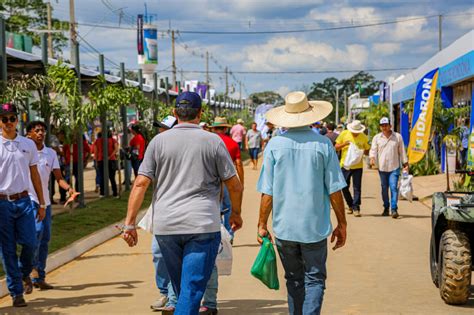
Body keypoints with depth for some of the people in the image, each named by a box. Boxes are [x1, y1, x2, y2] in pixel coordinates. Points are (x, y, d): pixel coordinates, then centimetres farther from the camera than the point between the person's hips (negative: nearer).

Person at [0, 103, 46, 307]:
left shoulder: (28, 144, 8)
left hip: (23, 201, 2)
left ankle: (24, 273, 24)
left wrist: (42, 203, 13)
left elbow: (35, 175, 14)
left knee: (30, 243, -7)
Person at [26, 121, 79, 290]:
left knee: (45, 238, 4)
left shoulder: (51, 153, 8)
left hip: (45, 200, 5)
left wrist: (69, 188, -14)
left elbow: (58, 177, 4)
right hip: (28, 198, -5)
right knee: (37, 229, -23)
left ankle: (39, 277, 11)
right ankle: (32, 265, -5)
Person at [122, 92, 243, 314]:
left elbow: (140, 184, -1)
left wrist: (130, 223, 2)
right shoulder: (213, 142, 1)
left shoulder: (158, 141, 5)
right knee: (192, 289, -4)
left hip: (165, 227, 3)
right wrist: (236, 214, 21)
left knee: (181, 287, 19)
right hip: (202, 225, -3)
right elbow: (234, 186, 4)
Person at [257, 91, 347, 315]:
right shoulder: (322, 144, -5)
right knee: (314, 279, 5)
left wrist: (262, 225, 5)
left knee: (293, 280, 15)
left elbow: (267, 192, -4)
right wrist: (341, 224, 5)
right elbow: (334, 190, -4)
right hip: (315, 226, -1)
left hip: (284, 227, 1)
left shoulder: (274, 145, -4)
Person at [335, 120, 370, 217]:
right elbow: (336, 147, 2)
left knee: (357, 188, -4)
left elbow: (367, 151, 9)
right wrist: (345, 144, -16)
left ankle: (356, 208, 1)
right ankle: (350, 205, 25)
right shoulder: (344, 134, -1)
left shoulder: (364, 137, 0)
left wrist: (361, 152, -14)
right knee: (344, 187, 6)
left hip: (357, 165, -1)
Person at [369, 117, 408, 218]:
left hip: (394, 167, -2)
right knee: (384, 188, 9)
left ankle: (394, 209, -14)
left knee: (394, 187, -13)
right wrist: (372, 158, -21)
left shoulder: (397, 137, 6)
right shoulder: (377, 138, 7)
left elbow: (402, 152, 10)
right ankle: (386, 208, 22)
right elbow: (373, 150, 0)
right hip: (382, 167, 2)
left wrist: (405, 164, 8)